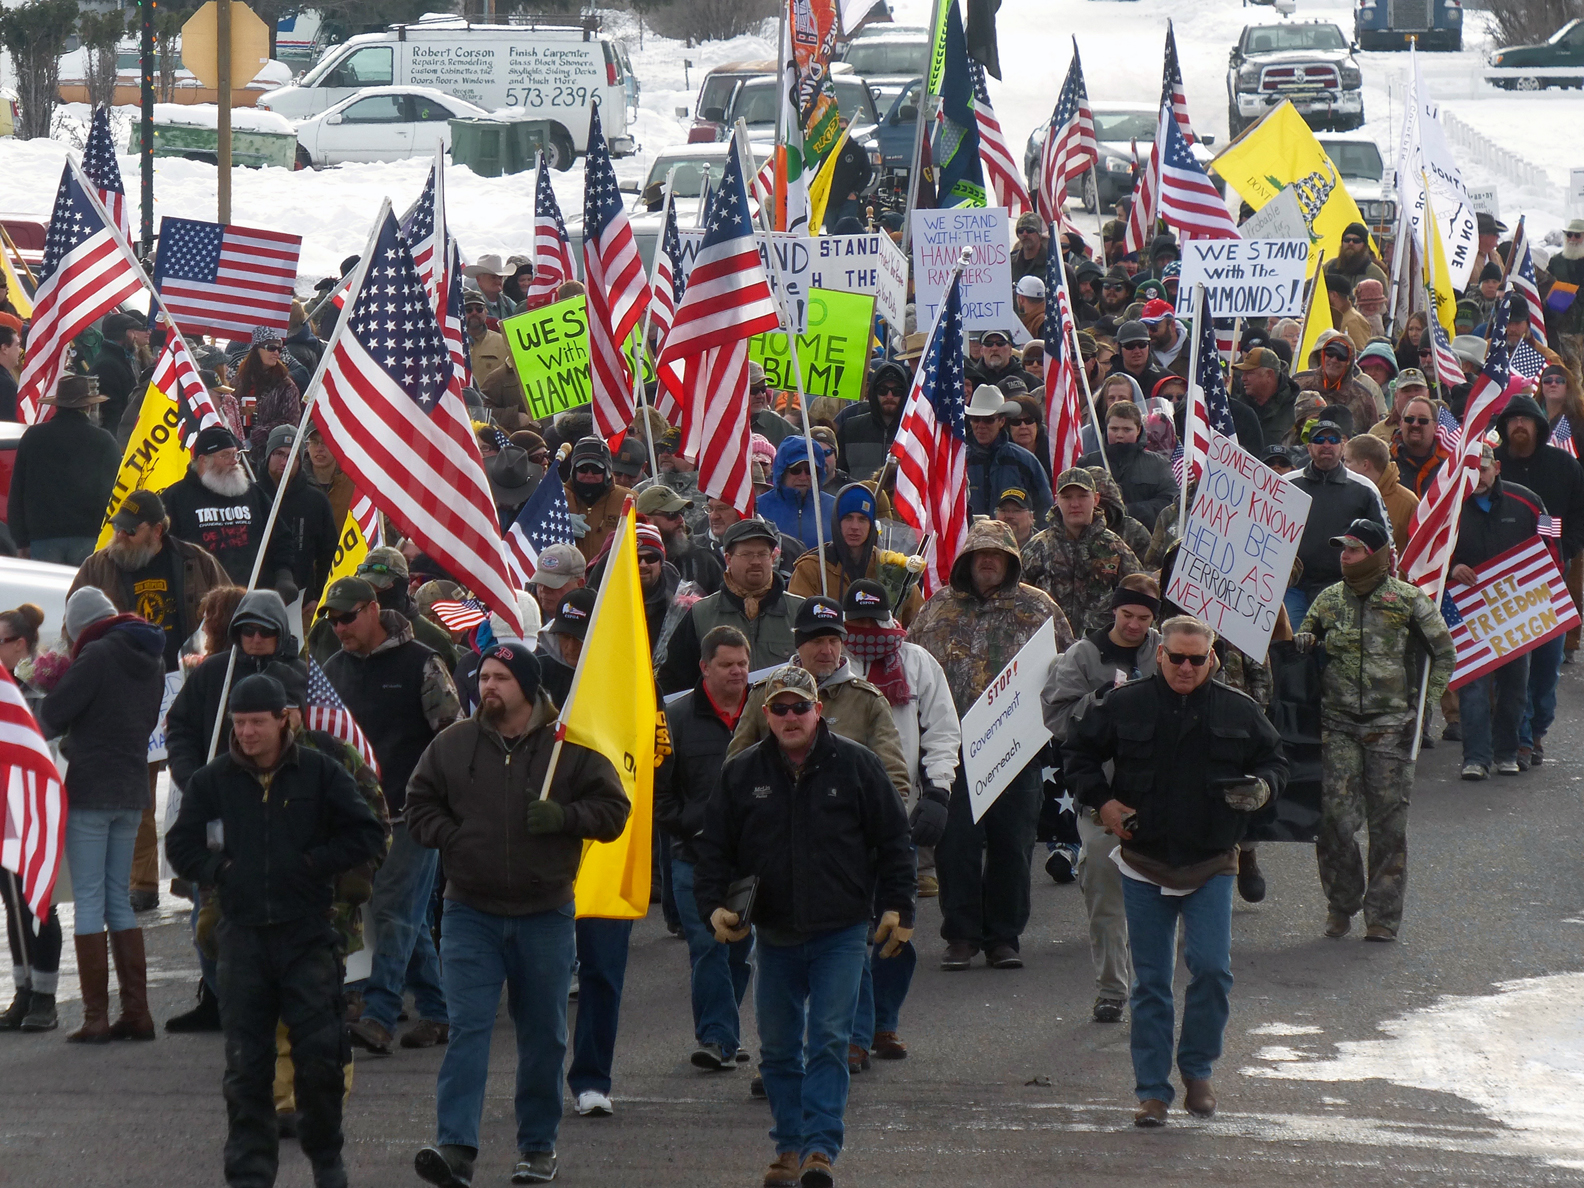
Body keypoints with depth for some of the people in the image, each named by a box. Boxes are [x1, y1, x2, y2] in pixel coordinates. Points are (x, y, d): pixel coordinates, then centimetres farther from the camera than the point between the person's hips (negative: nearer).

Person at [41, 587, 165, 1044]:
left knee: (89, 900, -4)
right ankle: (136, 1012, 10)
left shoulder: (98, 655, -13)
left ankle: (96, 1017, -6)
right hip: (132, 791, 7)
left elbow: (50, 718, -13)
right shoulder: (152, 662, 11)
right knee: (118, 899, 14)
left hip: (90, 791, -7)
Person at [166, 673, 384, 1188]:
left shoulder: (321, 773, 2)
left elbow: (367, 835, 3)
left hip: (308, 933, -2)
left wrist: (313, 863, -5)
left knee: (320, 1057, -4)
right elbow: (181, 846, 15)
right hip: (243, 933, 2)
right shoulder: (213, 780, 7)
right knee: (245, 1064, 1)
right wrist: (219, 871, 1)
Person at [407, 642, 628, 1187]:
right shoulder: (453, 744, 3)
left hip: (545, 912, 0)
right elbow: (419, 804, 12)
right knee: (468, 1027, -10)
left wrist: (563, 817, -16)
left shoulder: (570, 748, -1)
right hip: (471, 912, 0)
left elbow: (612, 811, 1)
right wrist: (450, 836, -5)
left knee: (543, 1034, 9)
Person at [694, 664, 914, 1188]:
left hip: (841, 933, -3)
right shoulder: (742, 773, 4)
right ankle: (789, 1146, 18)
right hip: (774, 933, 3)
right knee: (778, 1048, 8)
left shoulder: (856, 766, -1)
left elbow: (893, 841, 5)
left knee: (828, 1041, -10)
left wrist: (897, 908, 0)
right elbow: (715, 846, 10)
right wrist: (714, 904, -4)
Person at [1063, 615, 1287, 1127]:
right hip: (1145, 864, 0)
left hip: (1211, 868, 0)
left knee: (1211, 969, -12)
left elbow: (1275, 760, 14)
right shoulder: (1124, 705, 0)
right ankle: (1152, 1090, 10)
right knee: (1151, 982, 3)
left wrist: (1262, 788, -8)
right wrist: (1100, 800, -2)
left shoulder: (1238, 712, 2)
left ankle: (1197, 1070, 10)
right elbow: (1077, 752, 12)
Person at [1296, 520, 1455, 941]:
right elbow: (1301, 645, 22)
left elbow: (1444, 653, 8)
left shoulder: (1408, 601, -1)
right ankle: (1341, 905, 9)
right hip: (1338, 725, 2)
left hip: (1391, 726, -2)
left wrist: (1425, 702, 2)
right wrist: (1301, 644, -2)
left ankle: (1383, 913, 5)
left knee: (1387, 820, -1)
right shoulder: (1329, 600, 9)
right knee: (1334, 818, -6)